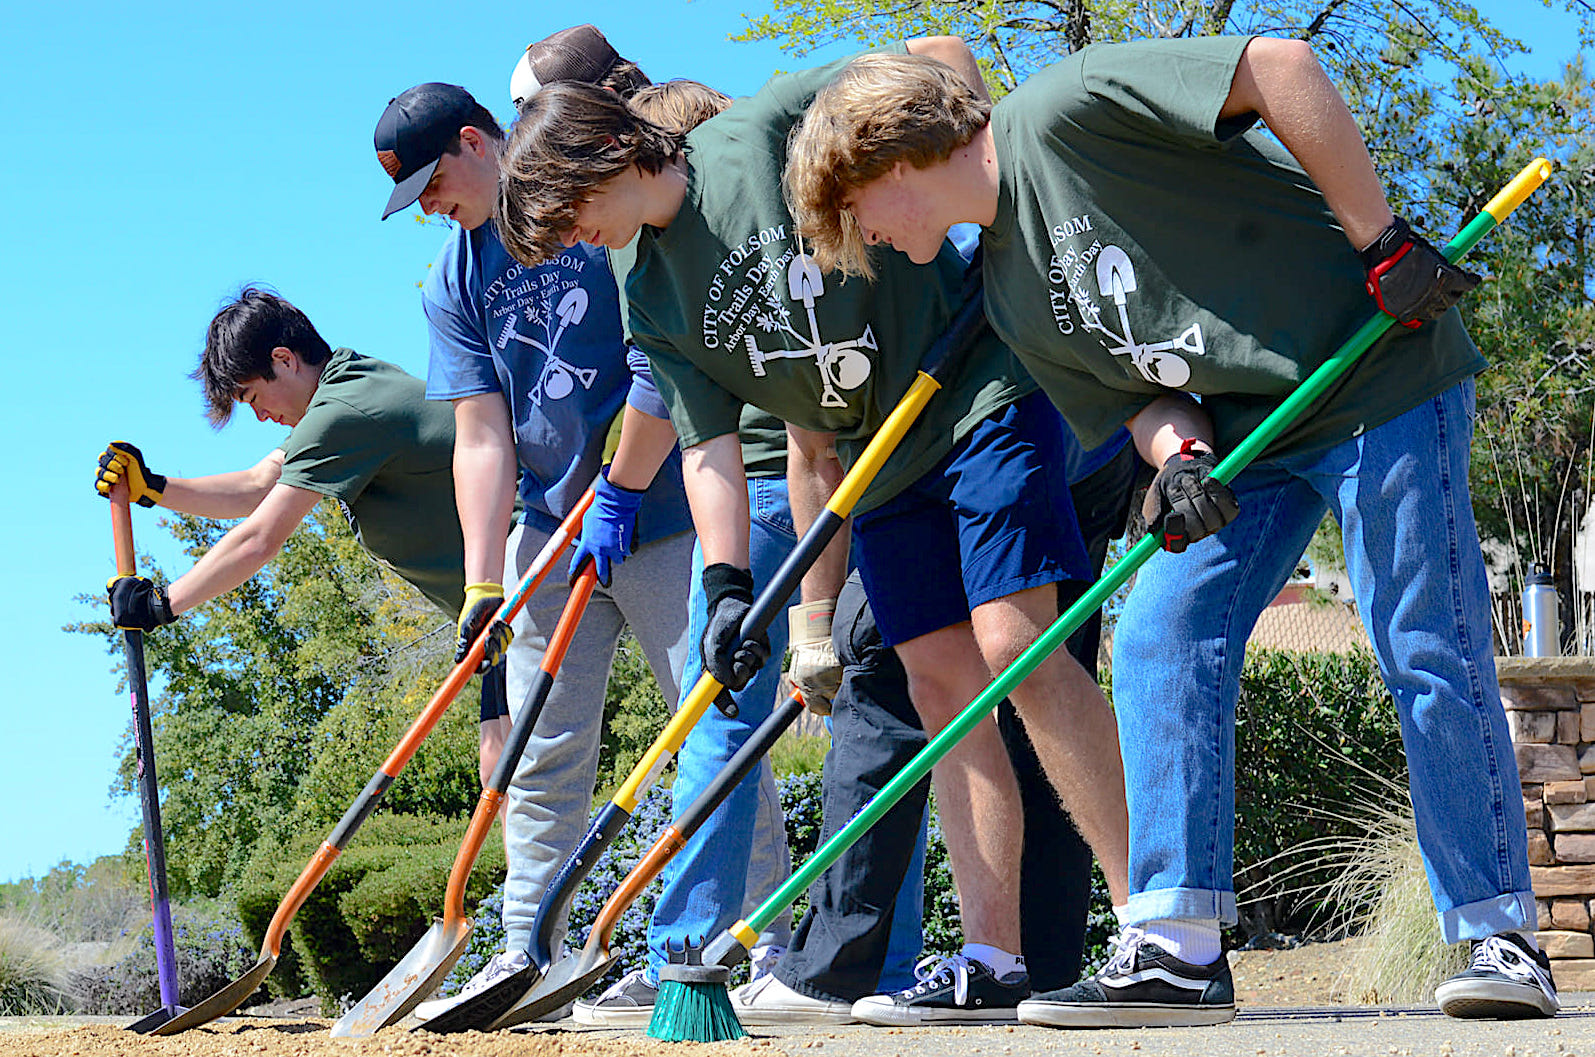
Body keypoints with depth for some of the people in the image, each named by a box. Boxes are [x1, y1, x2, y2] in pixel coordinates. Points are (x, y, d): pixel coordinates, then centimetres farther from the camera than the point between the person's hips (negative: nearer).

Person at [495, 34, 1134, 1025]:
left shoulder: (768, 131, -13)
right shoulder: (650, 300, 4)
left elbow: (942, 57, -8)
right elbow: (709, 448, 1)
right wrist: (729, 586, -10)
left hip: (983, 393, -6)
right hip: (880, 459, 6)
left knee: (1013, 645, -16)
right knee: (942, 685, 1)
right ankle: (992, 957, 3)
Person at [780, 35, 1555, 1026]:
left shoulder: (1058, 110, -16)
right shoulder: (1011, 294, 10)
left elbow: (1283, 66, -22)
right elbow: (1140, 391, 8)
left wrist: (1382, 240, -22)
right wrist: (1180, 455, -16)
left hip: (1379, 367, -8)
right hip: (1240, 431, 8)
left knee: (1430, 655, -8)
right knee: (1162, 639, -6)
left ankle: (1503, 934, 3)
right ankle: (1177, 951, -4)